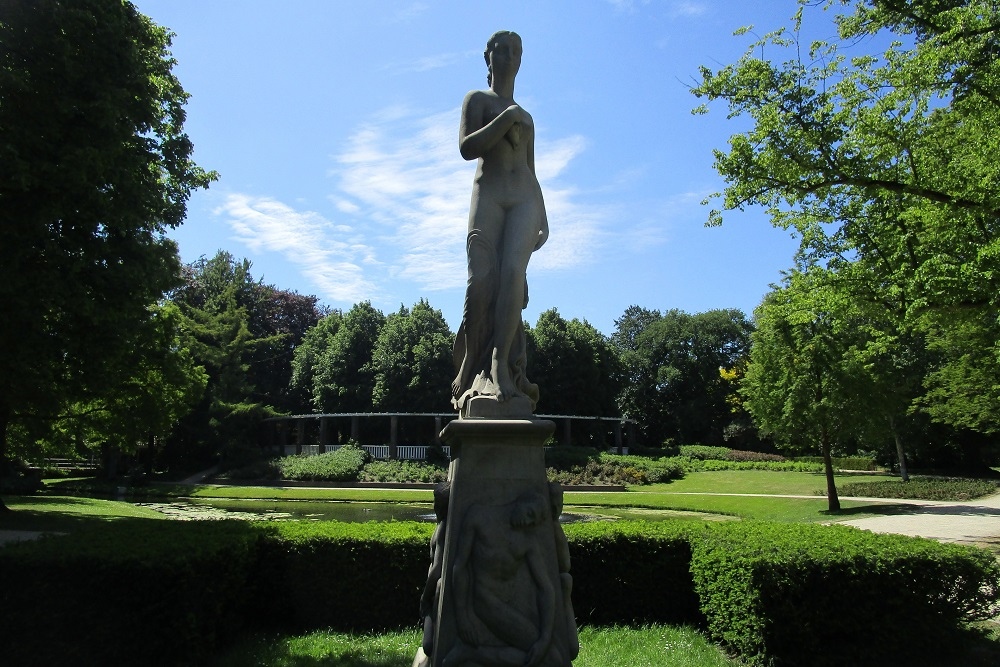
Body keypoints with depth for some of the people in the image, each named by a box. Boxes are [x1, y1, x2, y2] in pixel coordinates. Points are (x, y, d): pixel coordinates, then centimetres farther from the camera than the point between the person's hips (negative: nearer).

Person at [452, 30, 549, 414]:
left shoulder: (526, 118, 30)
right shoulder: (477, 100, 16)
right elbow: (466, 148, -1)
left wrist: (543, 219, 19)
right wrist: (505, 119, -9)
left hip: (524, 199, 3)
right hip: (488, 194, -3)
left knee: (513, 273, -23)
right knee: (482, 281, -17)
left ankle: (502, 363, -28)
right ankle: (473, 371, -11)